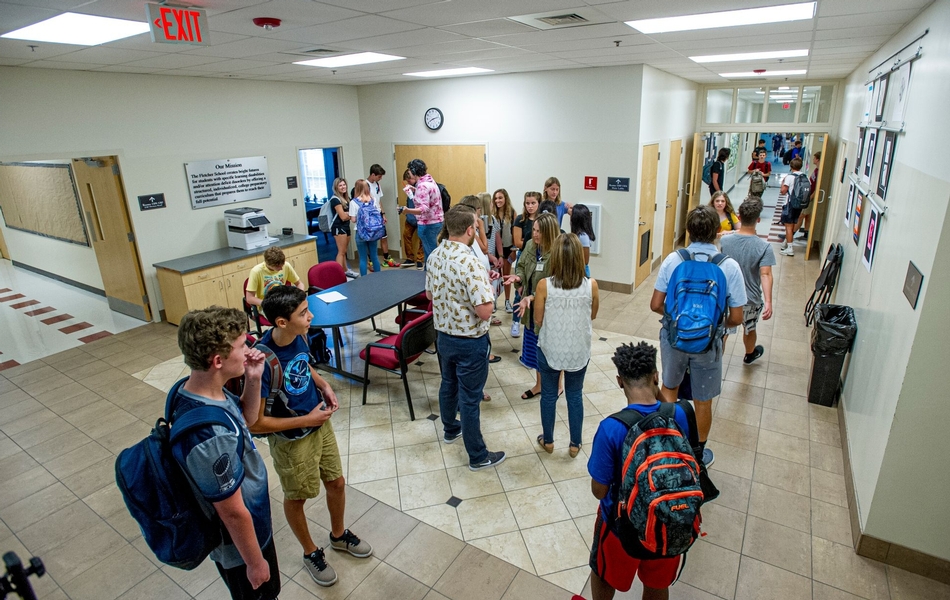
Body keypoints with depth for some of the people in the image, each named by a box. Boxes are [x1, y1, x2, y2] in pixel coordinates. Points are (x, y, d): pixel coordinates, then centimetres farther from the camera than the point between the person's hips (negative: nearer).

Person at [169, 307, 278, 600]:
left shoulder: (190, 388, -13)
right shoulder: (211, 435, -41)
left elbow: (248, 419, 5)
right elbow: (233, 513, -27)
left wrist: (253, 380, -13)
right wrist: (255, 562, -12)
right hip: (238, 542, -7)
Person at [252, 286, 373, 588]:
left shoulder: (298, 336, -13)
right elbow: (255, 422, -25)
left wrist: (323, 385, -6)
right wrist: (306, 420, -21)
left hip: (320, 424, 6)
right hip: (291, 440, -6)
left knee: (337, 483, 21)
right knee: (296, 497, 19)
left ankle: (339, 535, 50)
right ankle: (311, 553, 45)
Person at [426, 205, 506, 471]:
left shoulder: (434, 256, -3)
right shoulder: (469, 263, -28)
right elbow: (485, 311, -29)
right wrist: (487, 288, -10)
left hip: (443, 335, 8)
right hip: (470, 342, -7)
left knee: (448, 384, 26)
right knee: (470, 398, 5)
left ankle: (451, 429, 49)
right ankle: (478, 456, 22)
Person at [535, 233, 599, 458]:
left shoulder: (544, 285, -19)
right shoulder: (591, 286, -15)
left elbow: (538, 321, -9)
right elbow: (592, 316, 2)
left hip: (550, 350, -1)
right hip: (579, 351, 1)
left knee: (549, 395, 18)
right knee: (575, 396, 19)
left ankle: (548, 441, 35)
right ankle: (575, 444, 33)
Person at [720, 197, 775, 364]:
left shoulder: (724, 241, -13)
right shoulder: (764, 247, -19)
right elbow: (765, 275, -26)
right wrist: (768, 302, -29)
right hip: (751, 300, 0)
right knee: (749, 329, 26)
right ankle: (749, 355, 53)